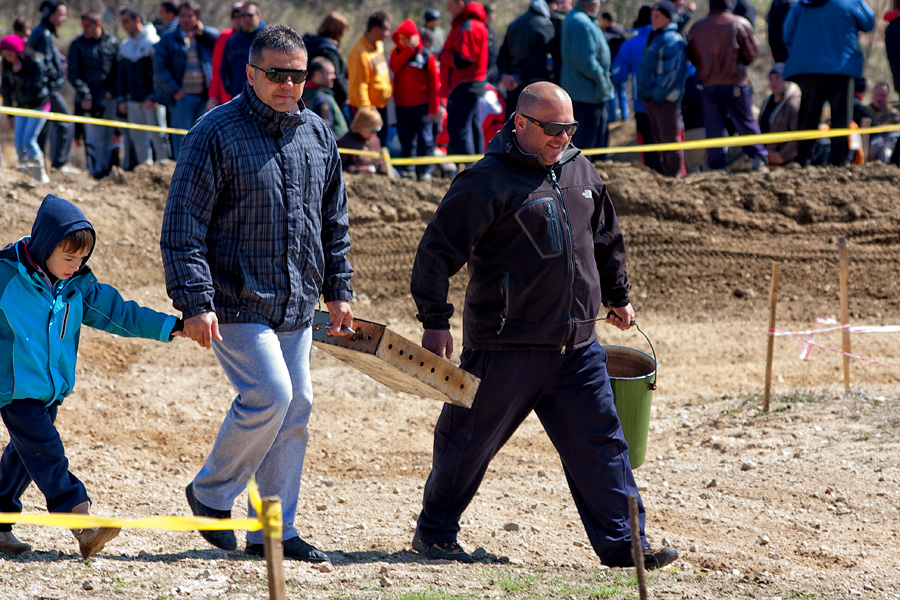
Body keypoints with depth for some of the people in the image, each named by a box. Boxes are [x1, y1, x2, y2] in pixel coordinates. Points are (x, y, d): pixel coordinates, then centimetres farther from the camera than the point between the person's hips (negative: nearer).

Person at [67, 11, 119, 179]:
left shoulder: (112, 42, 6)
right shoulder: (78, 45, 2)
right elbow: (74, 74, 0)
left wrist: (113, 91, -3)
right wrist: (84, 95, -10)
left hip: (108, 97, 2)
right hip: (89, 99, -2)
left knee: (108, 137, 5)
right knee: (93, 136, -7)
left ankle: (106, 170, 12)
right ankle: (95, 173, -4)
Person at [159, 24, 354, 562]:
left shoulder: (317, 135, 9)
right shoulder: (218, 134, -10)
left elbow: (335, 220, 20)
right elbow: (184, 225, -12)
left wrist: (338, 290, 17)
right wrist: (195, 302, -18)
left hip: (297, 307, 7)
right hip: (238, 303, -7)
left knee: (297, 407, 6)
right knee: (269, 394, -18)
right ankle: (211, 493, 4)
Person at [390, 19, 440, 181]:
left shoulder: (426, 57, -3)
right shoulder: (397, 54, 9)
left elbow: (435, 83, -4)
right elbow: (395, 68, -12)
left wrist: (434, 108, -8)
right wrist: (407, 51, -15)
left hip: (422, 105, -4)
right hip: (403, 105, 4)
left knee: (425, 138, -2)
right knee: (406, 137, 9)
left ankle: (425, 170, 4)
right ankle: (408, 169, 17)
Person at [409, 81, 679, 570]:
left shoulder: (580, 171, 11)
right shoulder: (488, 181, -12)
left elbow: (606, 237, 27)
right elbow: (438, 250, -12)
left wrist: (618, 296, 32)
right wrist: (435, 321, -15)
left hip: (577, 345, 6)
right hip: (505, 346, -6)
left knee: (600, 441, 2)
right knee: (469, 442, 6)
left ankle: (622, 543, 5)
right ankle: (434, 533, 22)